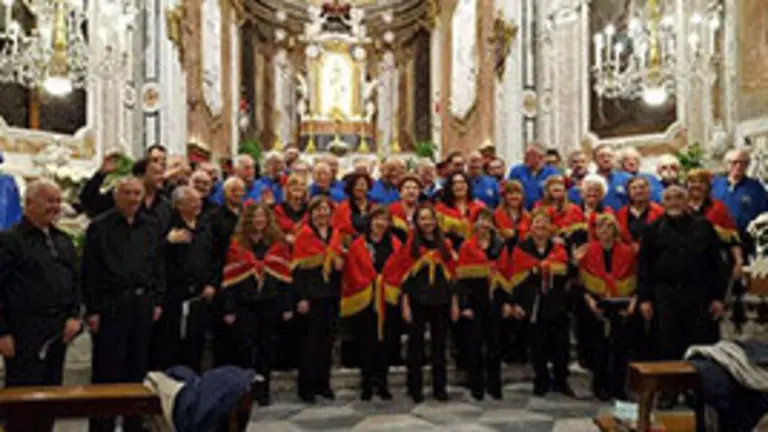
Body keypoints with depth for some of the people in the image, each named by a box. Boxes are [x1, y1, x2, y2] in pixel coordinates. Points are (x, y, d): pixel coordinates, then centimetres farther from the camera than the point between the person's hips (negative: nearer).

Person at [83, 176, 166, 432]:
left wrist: (158, 301, 6)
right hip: (111, 304, -4)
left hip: (143, 303, 5)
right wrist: (92, 309, -9)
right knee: (107, 370, 1)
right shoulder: (99, 227, -2)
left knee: (138, 367, 12)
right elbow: (90, 271, -5)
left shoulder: (150, 226, 11)